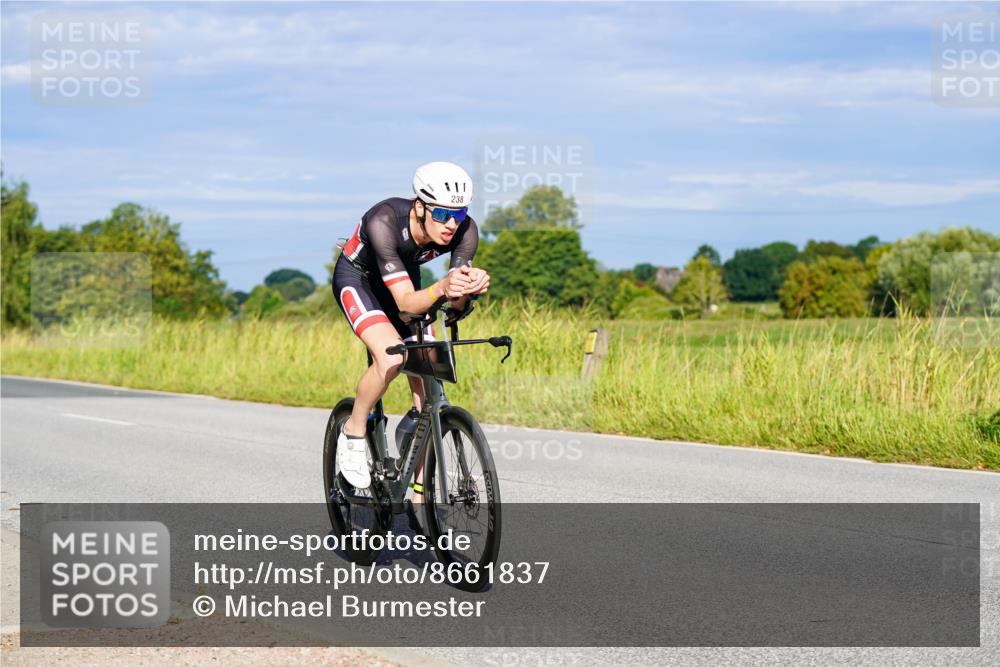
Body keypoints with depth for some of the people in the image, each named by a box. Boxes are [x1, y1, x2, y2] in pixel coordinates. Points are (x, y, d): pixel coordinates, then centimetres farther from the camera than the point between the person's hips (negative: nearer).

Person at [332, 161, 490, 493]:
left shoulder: (465, 230, -28)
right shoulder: (385, 221, -40)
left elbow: (455, 303, -29)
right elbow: (406, 302, -42)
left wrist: (471, 287, -51)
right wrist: (441, 288, -62)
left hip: (405, 277, 5)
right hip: (357, 278, -5)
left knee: (428, 388, -6)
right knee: (392, 357, -32)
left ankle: (420, 490, 7)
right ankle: (353, 433, -6)